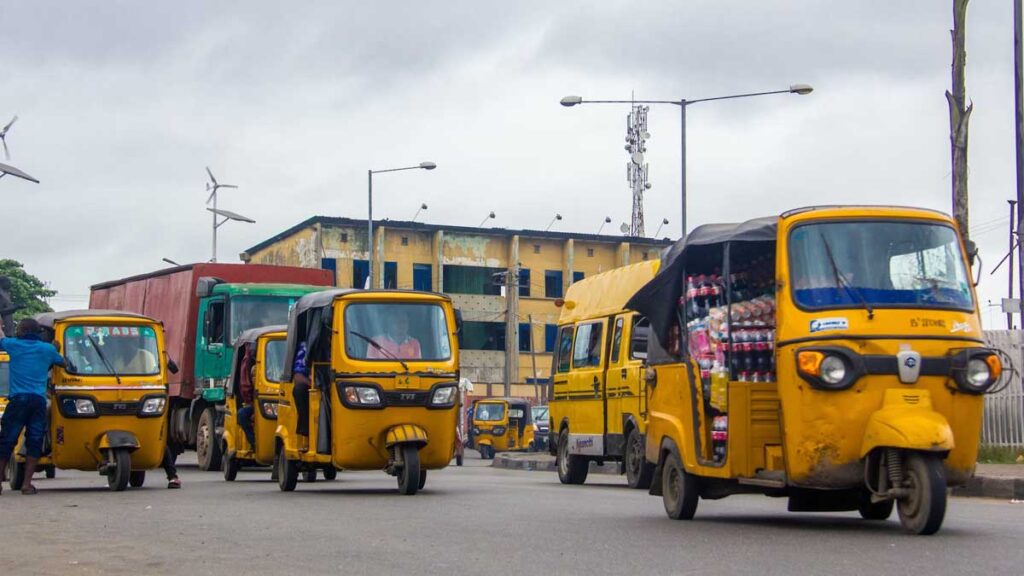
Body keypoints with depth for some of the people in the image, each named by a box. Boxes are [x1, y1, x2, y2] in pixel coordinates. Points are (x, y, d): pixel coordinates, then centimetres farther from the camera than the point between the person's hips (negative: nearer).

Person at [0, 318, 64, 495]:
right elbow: (63, 363, 25)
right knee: (34, 442, 3)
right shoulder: (48, 349, 9)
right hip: (39, 401, 1)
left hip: (18, 399, -1)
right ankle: (27, 483, -2)